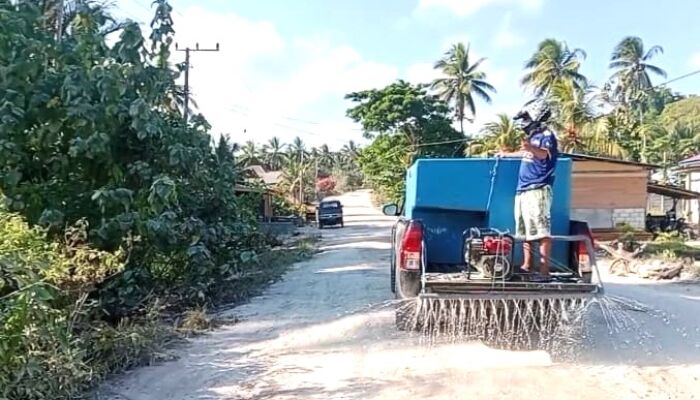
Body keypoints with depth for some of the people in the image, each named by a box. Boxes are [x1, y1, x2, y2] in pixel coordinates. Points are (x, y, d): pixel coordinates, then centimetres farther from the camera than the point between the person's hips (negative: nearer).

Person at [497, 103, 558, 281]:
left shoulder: (546, 135, -5)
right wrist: (507, 154, 58)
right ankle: (526, 265, 14)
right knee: (525, 231, 9)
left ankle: (544, 270, -17)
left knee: (542, 231, -14)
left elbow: (544, 154, -27)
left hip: (538, 190, -10)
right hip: (523, 190, 10)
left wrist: (531, 147, -47)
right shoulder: (532, 136, 23)